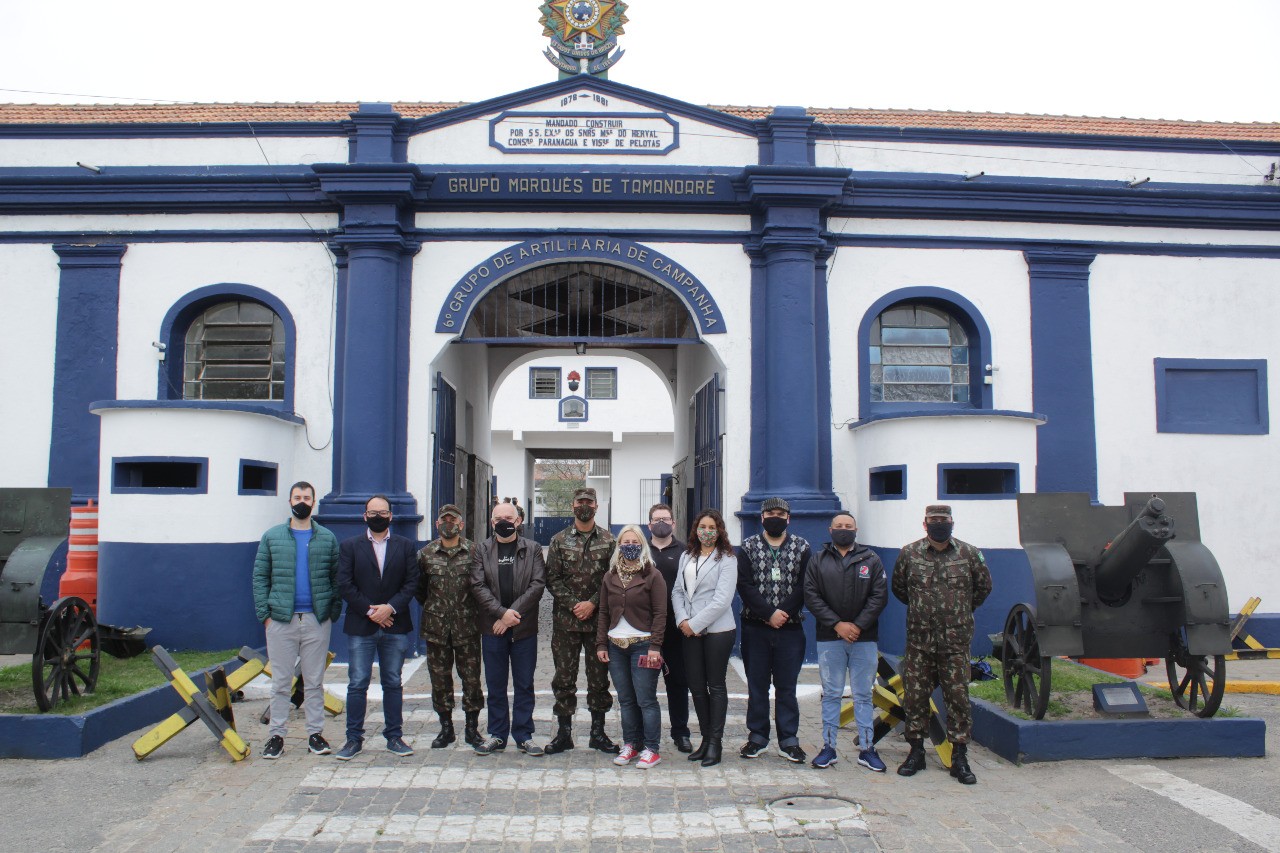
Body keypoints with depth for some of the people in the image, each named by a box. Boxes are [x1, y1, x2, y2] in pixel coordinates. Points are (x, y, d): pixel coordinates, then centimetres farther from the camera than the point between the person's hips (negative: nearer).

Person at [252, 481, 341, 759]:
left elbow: (337, 578, 8)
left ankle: (315, 733, 16)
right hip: (281, 620, 0)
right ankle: (276, 735, 15)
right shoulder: (272, 537, 6)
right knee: (281, 682, 6)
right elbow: (260, 577, 5)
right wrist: (264, 613, -4)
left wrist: (333, 612, -2)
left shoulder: (327, 538, 7)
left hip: (317, 621, 0)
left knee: (314, 681, 8)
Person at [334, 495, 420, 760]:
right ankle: (354, 738, 11)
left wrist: (390, 607, -12)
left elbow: (411, 583, 2)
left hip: (395, 626, 1)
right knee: (357, 684, 1)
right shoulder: (350, 546, 6)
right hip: (360, 626, -1)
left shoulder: (406, 546, 9)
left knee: (393, 683, 7)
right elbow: (344, 584, -2)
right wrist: (369, 610, -10)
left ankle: (394, 736, 15)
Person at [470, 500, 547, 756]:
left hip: (524, 627, -1)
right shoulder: (482, 550, 6)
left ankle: (524, 735, 16)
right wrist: (502, 612, -15)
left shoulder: (532, 549, 4)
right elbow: (477, 586, -3)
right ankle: (497, 735, 20)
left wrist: (513, 614, -13)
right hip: (492, 627, 1)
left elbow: (538, 584, -5)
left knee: (524, 684, 6)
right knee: (495, 685, 8)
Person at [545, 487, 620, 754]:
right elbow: (552, 579, 0)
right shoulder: (559, 540, 4)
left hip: (598, 620, 0)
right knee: (564, 677, 5)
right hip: (565, 621, 0)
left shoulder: (608, 541, 3)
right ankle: (564, 732, 17)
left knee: (599, 677, 8)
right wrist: (573, 604, -12)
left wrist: (593, 603, -12)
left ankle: (598, 732, 20)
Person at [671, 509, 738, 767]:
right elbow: (678, 591, 10)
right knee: (696, 686, 9)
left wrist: (695, 624, -14)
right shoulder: (686, 556, 10)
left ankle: (715, 742, 14)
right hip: (690, 631, 5)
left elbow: (722, 599, -14)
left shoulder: (727, 559, -7)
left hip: (718, 630, -5)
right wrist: (682, 620, -7)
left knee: (716, 686, 4)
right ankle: (705, 738, 23)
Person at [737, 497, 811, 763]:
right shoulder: (748, 547, 3)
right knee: (757, 685, 8)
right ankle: (757, 737, 19)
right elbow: (744, 585, -6)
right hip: (755, 628, 0)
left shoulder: (802, 547, 5)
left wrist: (784, 613, -15)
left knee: (787, 686, 6)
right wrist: (770, 613, -15)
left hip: (790, 628, 0)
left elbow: (804, 586, -3)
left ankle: (788, 740, 15)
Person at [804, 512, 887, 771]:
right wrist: (836, 624, -12)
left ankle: (867, 749, 15)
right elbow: (811, 596, -2)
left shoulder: (871, 560, 5)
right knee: (831, 695, 7)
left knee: (864, 695, 7)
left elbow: (879, 596, -2)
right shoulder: (818, 560, 5)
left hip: (864, 637, 0)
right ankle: (829, 747, 15)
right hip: (829, 638, 0)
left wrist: (858, 625, -11)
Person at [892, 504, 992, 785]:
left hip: (956, 641, -1)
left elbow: (984, 586, 15)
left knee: (958, 697, 2)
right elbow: (898, 588, 15)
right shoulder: (909, 554, 1)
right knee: (914, 695, 6)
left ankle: (959, 758, 13)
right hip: (919, 640, 1)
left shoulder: (969, 554, 0)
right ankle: (916, 752, 20)